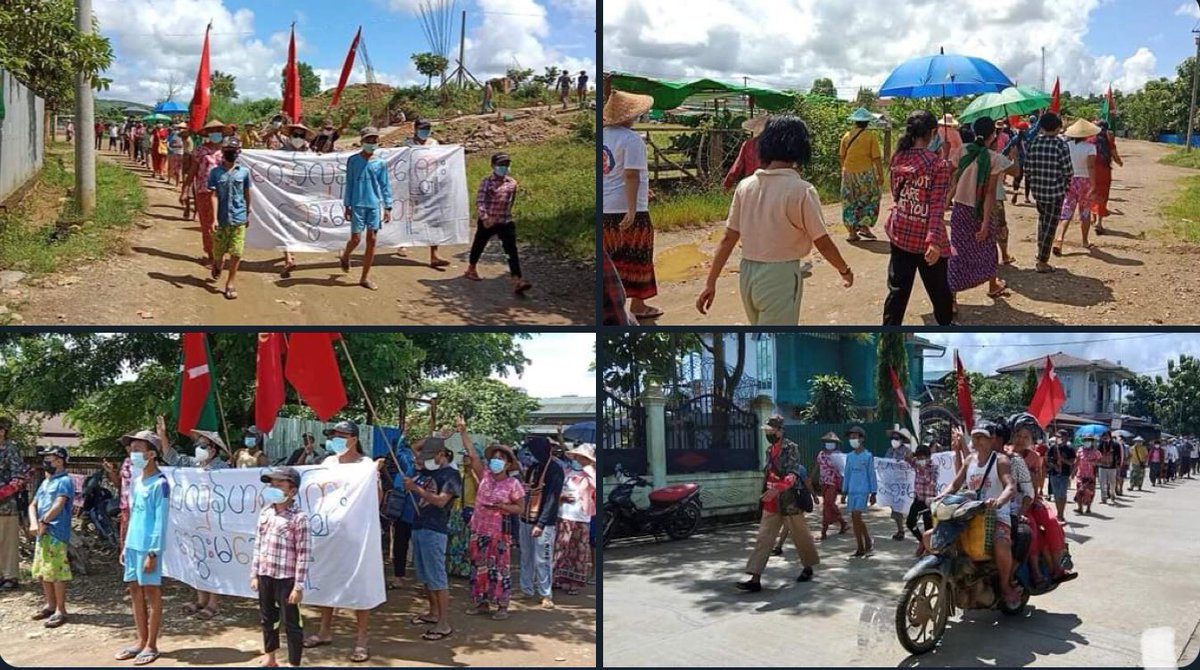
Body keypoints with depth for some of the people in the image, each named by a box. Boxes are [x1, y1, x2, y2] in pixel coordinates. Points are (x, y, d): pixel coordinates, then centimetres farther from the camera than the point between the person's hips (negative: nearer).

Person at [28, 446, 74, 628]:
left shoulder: (64, 481, -9)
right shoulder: (45, 482, 19)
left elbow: (58, 506, -19)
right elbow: (33, 505, 16)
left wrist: (43, 522, -10)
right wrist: (34, 524, -2)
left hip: (56, 534, -9)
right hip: (42, 533, 9)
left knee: (56, 573, -8)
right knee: (42, 572, 15)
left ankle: (60, 611, -3)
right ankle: (51, 605, 28)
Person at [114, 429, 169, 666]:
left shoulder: (160, 484, -13)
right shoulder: (137, 481, 12)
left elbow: (161, 521, -15)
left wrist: (153, 553, -18)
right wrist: (126, 545, 16)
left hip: (148, 547, -8)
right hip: (133, 545, 8)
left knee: (152, 593, 0)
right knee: (135, 592, 12)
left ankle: (151, 645, 8)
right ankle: (141, 641, 22)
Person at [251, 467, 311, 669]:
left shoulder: (298, 518, -14)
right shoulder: (266, 512, 6)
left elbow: (304, 554, -15)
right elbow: (258, 545, 13)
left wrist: (299, 586, -16)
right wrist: (254, 574, 11)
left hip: (285, 578, -7)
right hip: (265, 576, 7)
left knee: (290, 623, 2)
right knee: (267, 619, 21)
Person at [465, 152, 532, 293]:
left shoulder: (512, 183, 2)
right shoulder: (487, 182, -10)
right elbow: (479, 201, -16)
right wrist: (484, 217, -27)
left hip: (505, 222, 3)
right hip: (487, 222, -2)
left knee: (512, 251, -10)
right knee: (479, 245, 18)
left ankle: (517, 281, -18)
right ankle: (471, 270, 44)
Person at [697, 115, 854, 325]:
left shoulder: (745, 186, 1)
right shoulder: (801, 190, -14)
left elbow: (728, 239, 2)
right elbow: (823, 243, -8)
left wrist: (711, 283, 7)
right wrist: (845, 270, 10)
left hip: (747, 274, 6)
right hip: (780, 276, -6)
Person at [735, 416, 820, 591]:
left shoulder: (791, 448, -12)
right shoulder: (770, 450, 11)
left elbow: (793, 475, -24)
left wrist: (777, 489, -38)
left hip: (790, 503, -7)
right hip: (771, 504, 7)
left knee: (800, 536, 12)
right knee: (763, 539, -2)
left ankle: (808, 568, 34)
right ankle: (755, 579, -6)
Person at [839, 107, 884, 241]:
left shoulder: (847, 136, 2)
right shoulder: (871, 136, -7)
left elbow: (841, 156, 8)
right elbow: (877, 158, -9)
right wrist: (881, 175, -2)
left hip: (848, 172, 3)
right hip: (866, 172, -3)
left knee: (849, 201, 11)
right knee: (870, 200, 13)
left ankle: (852, 232, 9)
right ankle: (864, 226, 3)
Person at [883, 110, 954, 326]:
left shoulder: (898, 157, 1)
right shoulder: (938, 164, -15)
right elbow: (937, 207, -21)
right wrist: (935, 240, -25)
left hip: (900, 233, 5)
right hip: (926, 238, -5)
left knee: (898, 288, 9)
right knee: (938, 287, 17)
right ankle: (946, 323, 38)